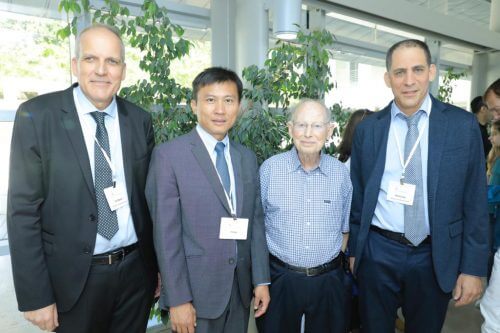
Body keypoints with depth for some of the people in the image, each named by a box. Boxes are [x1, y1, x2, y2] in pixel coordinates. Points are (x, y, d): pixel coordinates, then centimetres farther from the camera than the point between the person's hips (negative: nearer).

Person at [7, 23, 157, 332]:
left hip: (136, 271, 3)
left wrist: (158, 265, 7)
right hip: (73, 277, -2)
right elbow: (23, 211, -9)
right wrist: (35, 296, -10)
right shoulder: (36, 115, -9)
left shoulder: (140, 120, -1)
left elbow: (149, 198, 4)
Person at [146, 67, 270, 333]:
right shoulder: (169, 155, -11)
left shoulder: (248, 158, 5)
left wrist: (261, 279, 4)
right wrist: (178, 300, -12)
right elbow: (166, 233, -13)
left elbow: (255, 221, 6)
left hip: (241, 289, 5)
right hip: (196, 291, -4)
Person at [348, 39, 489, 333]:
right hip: (377, 253, 1)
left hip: (435, 256, 0)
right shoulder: (367, 129, -2)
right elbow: (357, 197, 3)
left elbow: (475, 202, -3)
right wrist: (354, 249, 8)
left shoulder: (463, 125, -5)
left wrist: (473, 267, -3)